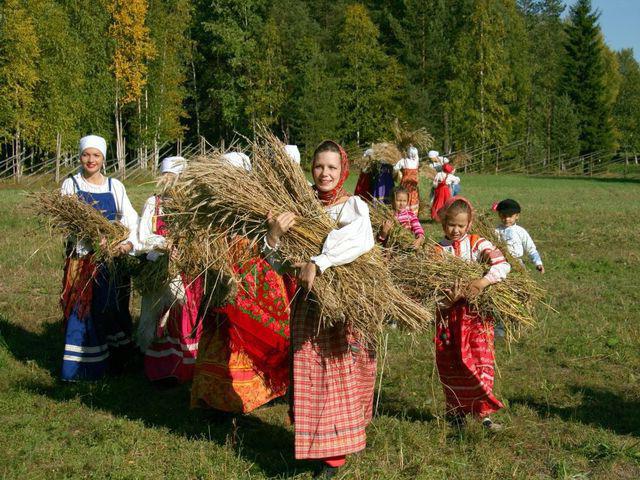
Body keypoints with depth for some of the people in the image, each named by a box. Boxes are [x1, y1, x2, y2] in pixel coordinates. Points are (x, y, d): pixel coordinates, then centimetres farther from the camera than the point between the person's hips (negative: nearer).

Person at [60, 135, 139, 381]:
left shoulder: (115, 186, 8)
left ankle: (116, 362, 18)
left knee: (114, 308, 6)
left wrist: (130, 242, -19)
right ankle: (81, 367, 5)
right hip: (82, 257, -2)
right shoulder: (70, 184, 3)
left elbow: (131, 217, 1)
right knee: (82, 310, -2)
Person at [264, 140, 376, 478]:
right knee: (308, 375, 7)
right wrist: (274, 235, -20)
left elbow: (363, 242, -26)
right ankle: (315, 444, 23)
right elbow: (276, 262, 1)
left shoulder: (354, 206, -3)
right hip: (309, 302, 3)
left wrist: (318, 263, -32)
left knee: (341, 375, 4)